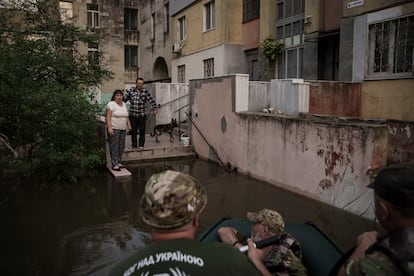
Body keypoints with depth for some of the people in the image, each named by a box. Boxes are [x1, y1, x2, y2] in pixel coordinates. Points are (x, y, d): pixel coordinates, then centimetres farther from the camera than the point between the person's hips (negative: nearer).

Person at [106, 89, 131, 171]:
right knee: (114, 146, -7)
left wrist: (129, 125, 12)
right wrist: (109, 127, -22)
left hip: (123, 129, 7)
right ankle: (115, 164, -5)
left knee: (121, 146, 9)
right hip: (114, 129, -7)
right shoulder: (111, 104, -8)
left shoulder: (124, 104, 14)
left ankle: (119, 162, 20)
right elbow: (108, 117, -14)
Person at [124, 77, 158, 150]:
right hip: (133, 115, 1)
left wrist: (155, 108, -19)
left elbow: (151, 100, -8)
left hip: (142, 115, -1)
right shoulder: (131, 91, 1)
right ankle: (134, 145, 17)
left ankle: (141, 145, 14)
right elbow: (124, 98, 5)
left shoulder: (145, 91, -3)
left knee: (142, 131, 2)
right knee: (133, 131, 6)